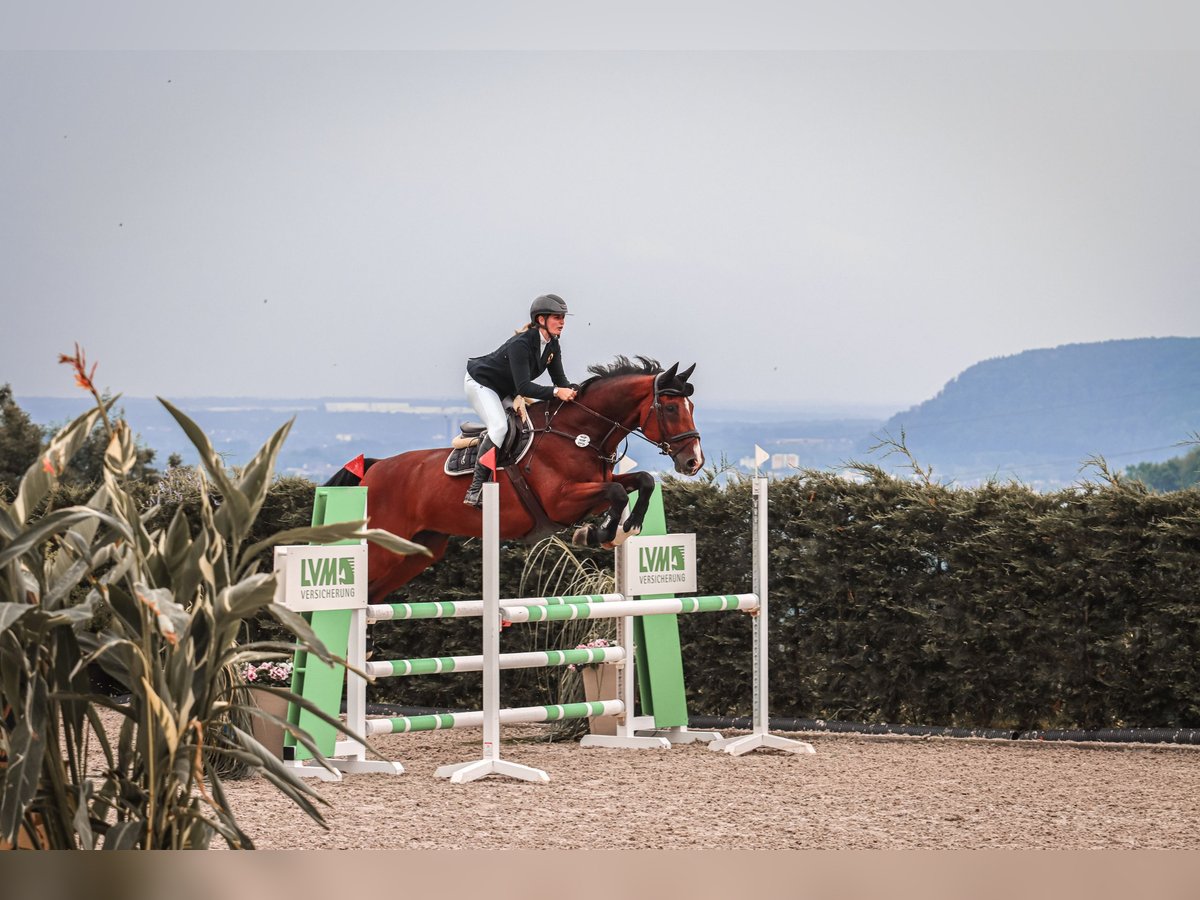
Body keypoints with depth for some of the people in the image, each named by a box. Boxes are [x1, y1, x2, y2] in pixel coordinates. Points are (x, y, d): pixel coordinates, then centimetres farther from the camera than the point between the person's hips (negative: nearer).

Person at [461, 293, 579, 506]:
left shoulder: (552, 346, -9)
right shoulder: (521, 344, -34)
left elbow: (559, 378, -7)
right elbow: (523, 387, -41)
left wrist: (570, 390, -30)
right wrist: (556, 392, -51)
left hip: (506, 390, 9)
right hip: (480, 382, -9)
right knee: (499, 427, -27)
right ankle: (475, 489, -27)